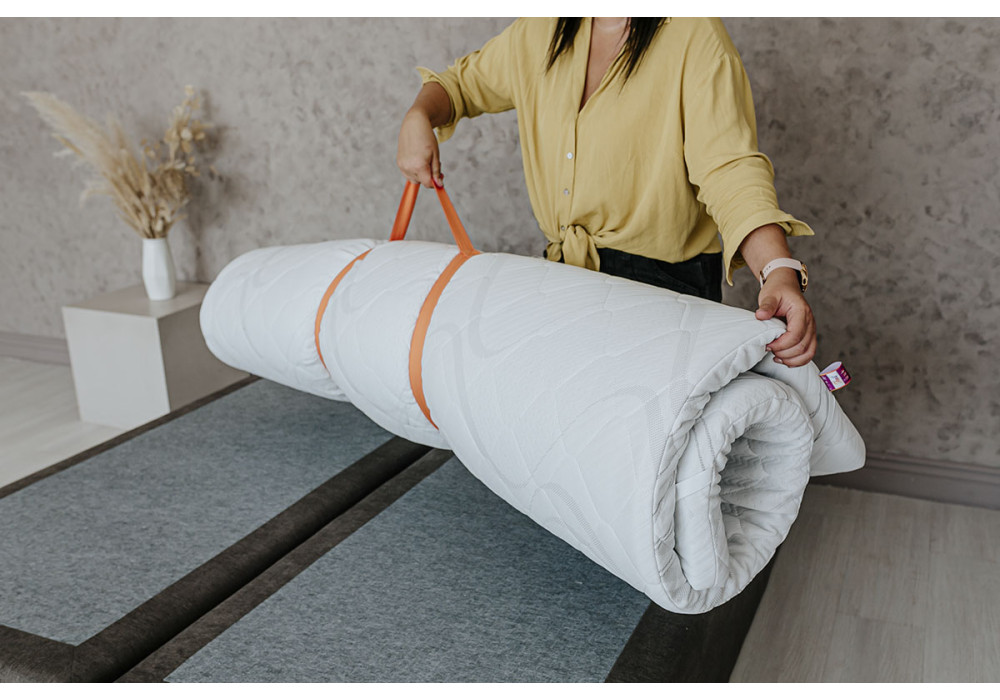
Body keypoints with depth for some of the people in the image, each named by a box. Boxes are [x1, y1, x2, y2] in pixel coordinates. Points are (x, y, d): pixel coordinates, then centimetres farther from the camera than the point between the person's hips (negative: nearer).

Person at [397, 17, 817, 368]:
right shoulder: (542, 31, 6)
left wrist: (780, 270, -40)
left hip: (665, 278, -5)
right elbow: (465, 81, 24)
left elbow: (730, 167, -24)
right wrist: (418, 119, 2)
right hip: (563, 272, 5)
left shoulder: (695, 37, -12)